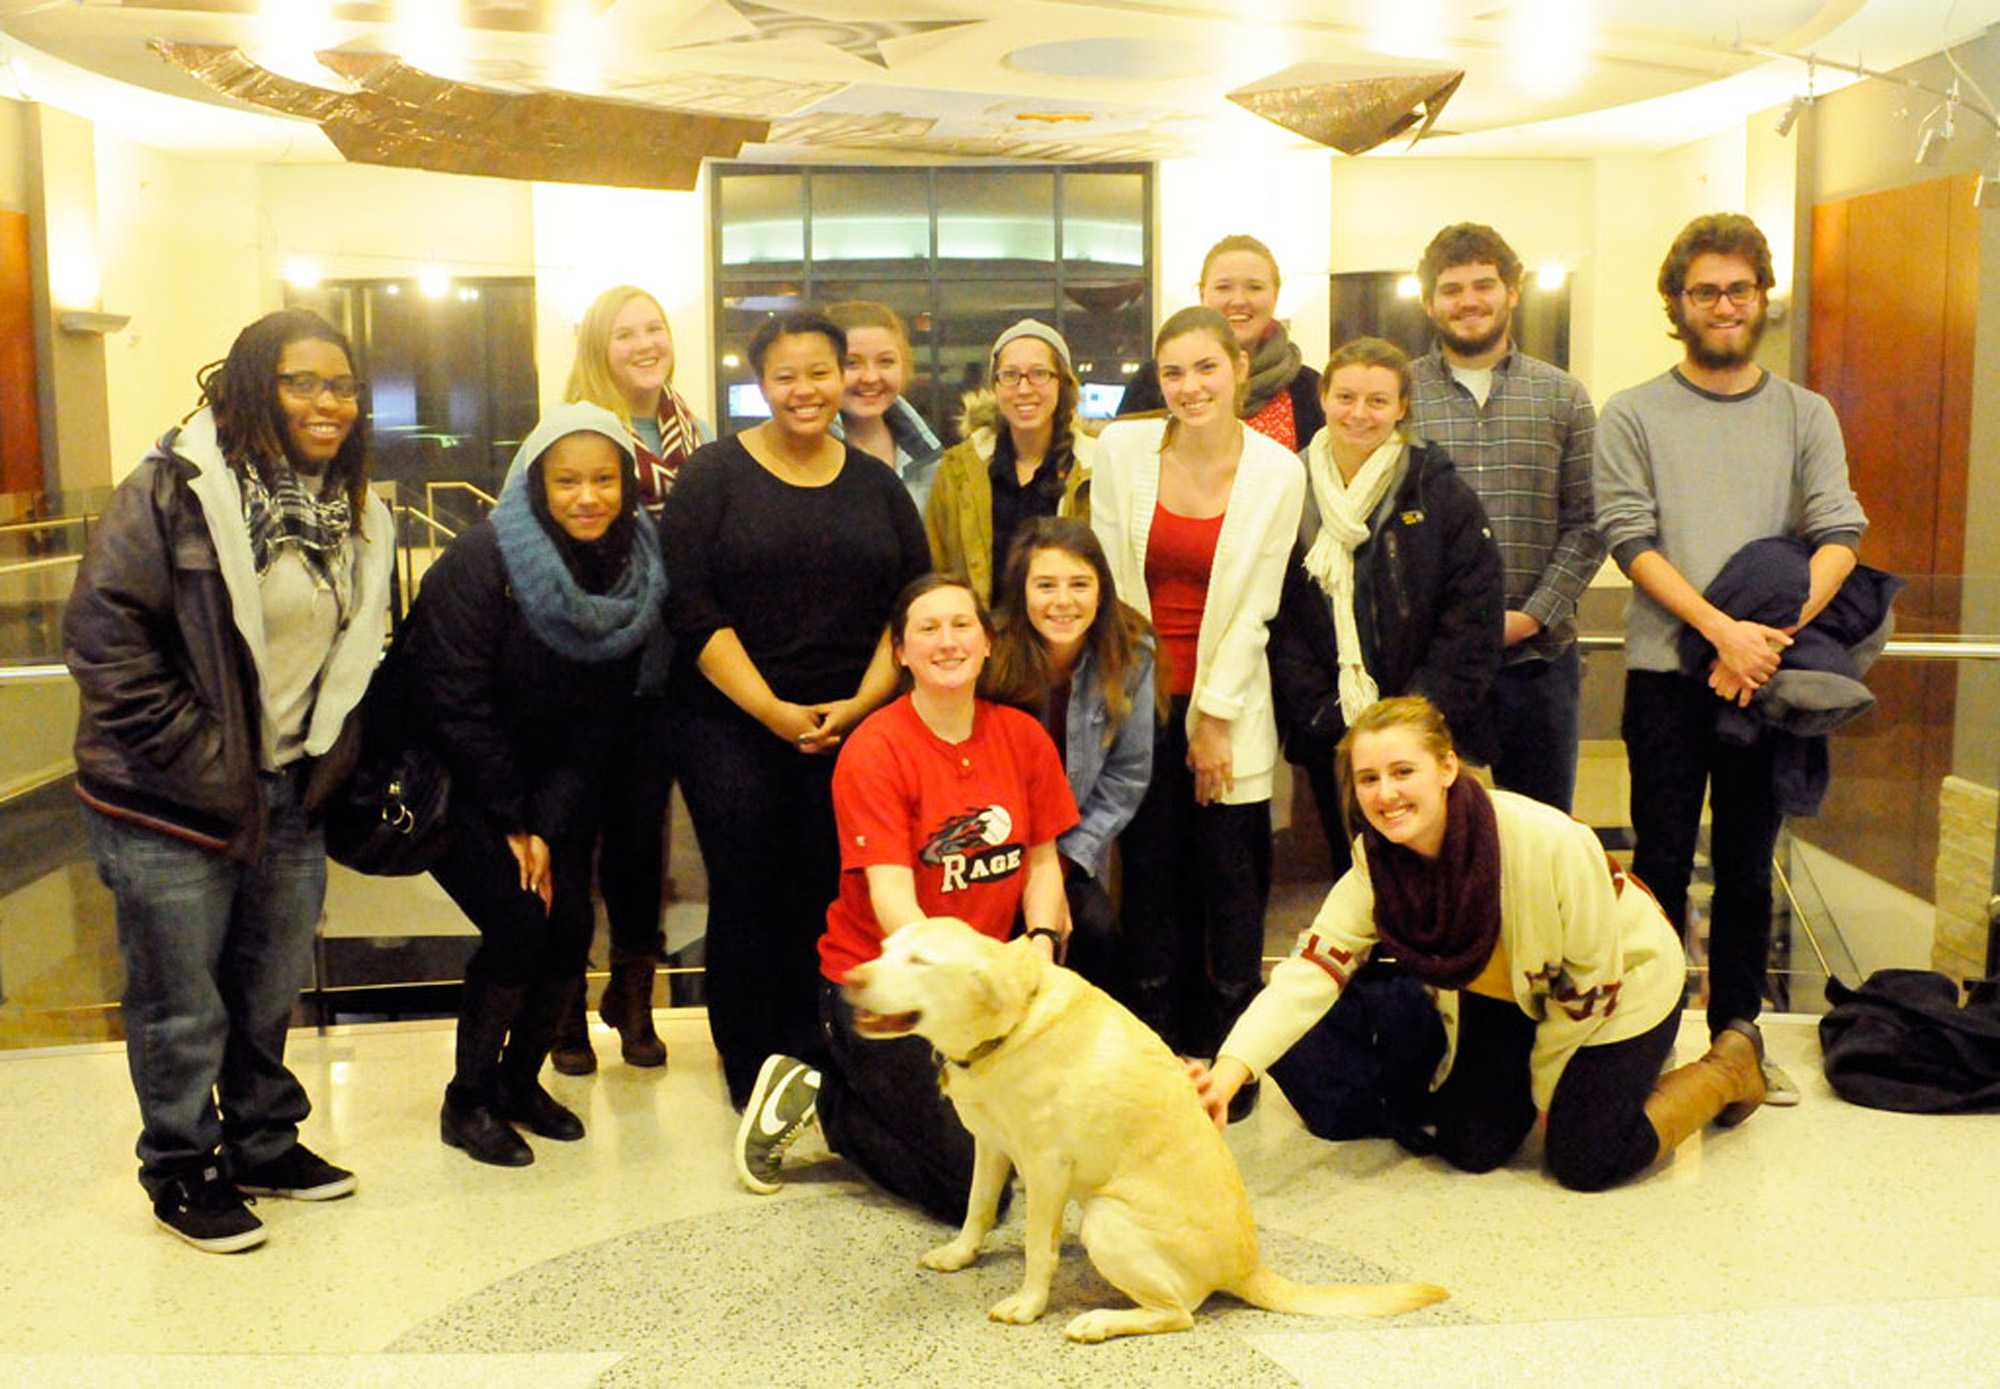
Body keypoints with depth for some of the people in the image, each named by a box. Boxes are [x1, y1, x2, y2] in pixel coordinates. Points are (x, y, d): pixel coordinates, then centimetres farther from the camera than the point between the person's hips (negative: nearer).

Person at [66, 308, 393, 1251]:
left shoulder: (354, 514, 8)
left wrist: (327, 756, 8)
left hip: (288, 798, 6)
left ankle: (264, 1143, 37)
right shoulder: (174, 491, -14)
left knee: (272, 993, 19)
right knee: (181, 1006, 7)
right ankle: (183, 1173, 26)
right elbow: (104, 633, -16)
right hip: (169, 805, -6)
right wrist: (203, 764, -16)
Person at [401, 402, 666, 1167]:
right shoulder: (481, 561, -20)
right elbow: (453, 703, -19)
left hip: (544, 779, 5)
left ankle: (521, 1078, 19)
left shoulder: (634, 572, -4)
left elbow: (600, 722, -3)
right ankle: (467, 1100, 4)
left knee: (572, 925, -5)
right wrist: (513, 819, -14)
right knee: (520, 923, -16)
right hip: (447, 773, -5)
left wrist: (547, 824, -11)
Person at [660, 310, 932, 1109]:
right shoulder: (715, 475, 1)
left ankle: (808, 1066, 15)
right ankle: (751, 1077, 13)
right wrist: (771, 710, -13)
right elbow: (691, 607, -8)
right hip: (731, 722, -2)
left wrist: (862, 702, -7)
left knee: (826, 896, 0)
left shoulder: (876, 483, 11)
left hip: (850, 727, 2)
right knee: (746, 896, -1)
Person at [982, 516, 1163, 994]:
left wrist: (1069, 856, -7)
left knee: (1098, 928, -20)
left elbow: (1127, 775, -2)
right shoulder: (990, 654, -20)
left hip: (1075, 848, 2)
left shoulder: (1129, 654, -12)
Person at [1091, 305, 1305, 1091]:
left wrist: (1214, 719, -7)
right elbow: (1108, 581, -1)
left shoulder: (1277, 471, -6)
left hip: (1229, 705, -1)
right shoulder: (1124, 449, -3)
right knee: (1151, 873, 7)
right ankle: (1158, 1047, 20)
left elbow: (1255, 606, -6)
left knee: (1231, 877, 4)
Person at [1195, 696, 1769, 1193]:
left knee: (1583, 1162, -6)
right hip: (1510, 995, 5)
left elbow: (1594, 982, -24)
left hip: (1623, 985, -5)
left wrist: (1542, 1075, -9)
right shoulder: (1376, 861, -24)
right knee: (1468, 1148, 2)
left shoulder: (1551, 845, -38)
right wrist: (1231, 1067, -45)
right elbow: (1312, 968, -30)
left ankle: (1731, 1066, 18)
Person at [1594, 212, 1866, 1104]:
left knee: (1748, 868, 10)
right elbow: (1631, 540, -6)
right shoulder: (1633, 415, 3)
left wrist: (1777, 633, -17)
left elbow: (1840, 537, -1)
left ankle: (1737, 1035, 20)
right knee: (1663, 863, 4)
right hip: (1668, 670, -2)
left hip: (1768, 672, 2)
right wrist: (1722, 628, -18)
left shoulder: (1806, 417, 9)